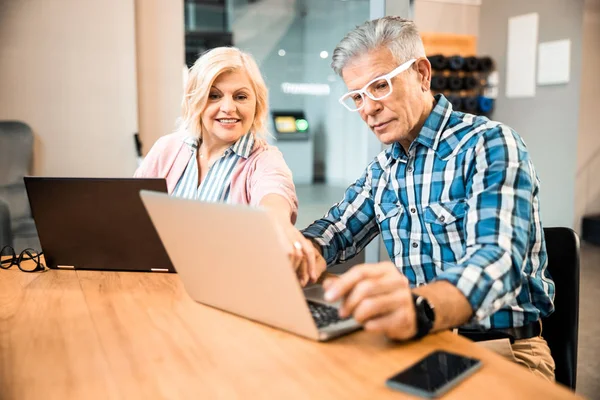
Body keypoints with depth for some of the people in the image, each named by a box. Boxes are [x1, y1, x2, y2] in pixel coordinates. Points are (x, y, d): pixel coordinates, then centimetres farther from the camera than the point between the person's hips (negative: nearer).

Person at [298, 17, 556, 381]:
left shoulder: (490, 146, -13)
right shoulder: (384, 167, 10)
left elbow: (497, 259, -27)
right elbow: (337, 229, 13)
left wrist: (418, 307, -49)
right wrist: (306, 251, -13)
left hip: (501, 347, -5)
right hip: (418, 338, 6)